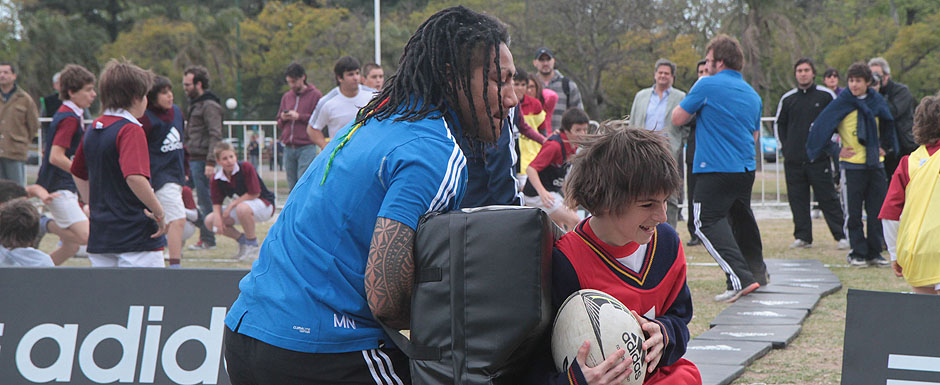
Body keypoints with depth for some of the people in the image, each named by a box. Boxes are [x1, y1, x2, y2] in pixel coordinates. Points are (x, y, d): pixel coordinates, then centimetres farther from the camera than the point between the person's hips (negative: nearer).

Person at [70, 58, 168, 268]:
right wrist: (159, 212, -19)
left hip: (99, 236, 8)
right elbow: (135, 177, -29)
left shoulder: (92, 130, 11)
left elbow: (78, 173, 25)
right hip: (137, 236, -8)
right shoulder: (130, 130, -14)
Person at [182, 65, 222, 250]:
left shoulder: (209, 105, -11)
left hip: (201, 160, -9)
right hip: (191, 159, 9)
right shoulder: (194, 104, 19)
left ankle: (207, 240, 2)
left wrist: (210, 163, -21)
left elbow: (215, 135, -16)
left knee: (204, 200, -4)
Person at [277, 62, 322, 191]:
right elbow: (279, 123, 23)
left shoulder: (315, 95, 2)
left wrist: (299, 117, -10)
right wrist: (283, 119, 0)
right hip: (288, 148, 6)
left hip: (307, 148, -5)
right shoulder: (286, 97, 18)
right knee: (292, 187, 6)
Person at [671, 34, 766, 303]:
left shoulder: (708, 85, -8)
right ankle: (757, 271, 37)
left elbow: (677, 118, -1)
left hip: (716, 168, -8)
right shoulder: (752, 95, 14)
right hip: (747, 169, 8)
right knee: (741, 217, 24)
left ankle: (740, 278, -23)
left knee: (708, 222, -9)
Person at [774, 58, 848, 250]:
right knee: (797, 198, 3)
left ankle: (841, 235, -1)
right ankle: (803, 236, 9)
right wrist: (784, 147, 11)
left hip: (819, 157, -3)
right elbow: (779, 124, 22)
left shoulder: (826, 95, 3)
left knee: (828, 198, -4)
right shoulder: (787, 99, 11)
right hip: (793, 160, 3)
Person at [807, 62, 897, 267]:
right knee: (854, 213, 0)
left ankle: (874, 252, 12)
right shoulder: (842, 102, -6)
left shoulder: (877, 101, 7)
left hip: (876, 164, 4)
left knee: (876, 211, 5)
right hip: (852, 165, -4)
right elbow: (820, 127, -5)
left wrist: (885, 147, 18)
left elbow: (887, 125, 25)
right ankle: (857, 253, 6)